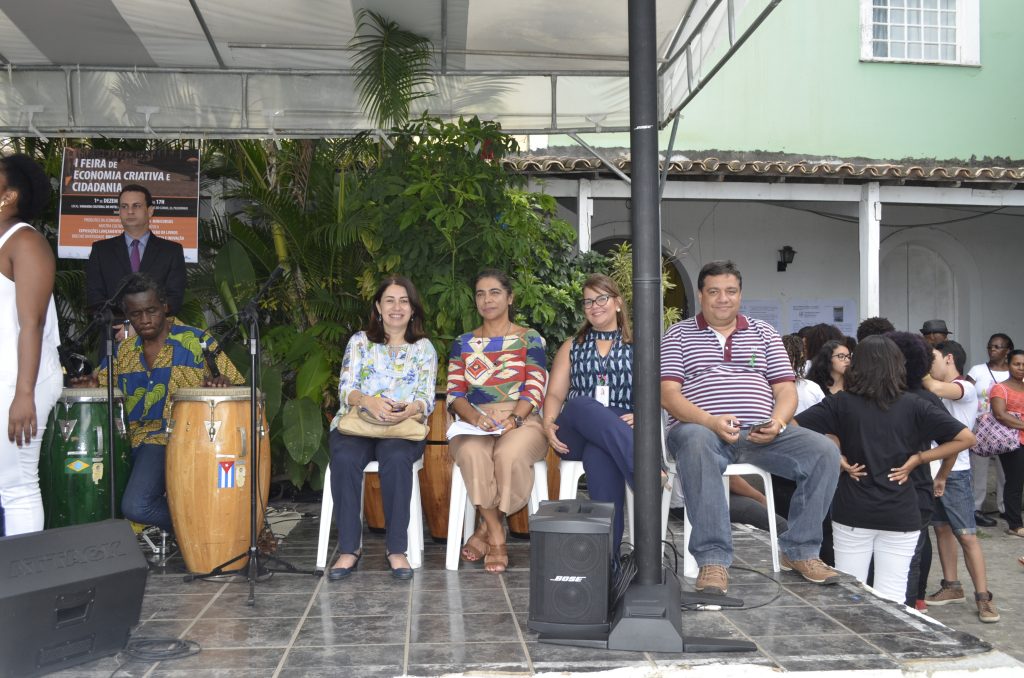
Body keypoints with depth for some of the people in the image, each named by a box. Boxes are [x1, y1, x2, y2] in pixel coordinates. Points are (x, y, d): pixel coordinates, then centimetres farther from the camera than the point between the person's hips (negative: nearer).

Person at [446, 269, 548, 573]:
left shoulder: (530, 340, 13)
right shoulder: (462, 343, 19)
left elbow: (535, 388, 1)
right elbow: (454, 392, 9)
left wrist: (513, 418, -18)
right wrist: (474, 417, -13)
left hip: (522, 422, -1)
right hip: (474, 423, 2)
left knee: (509, 454, -36)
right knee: (473, 453, -35)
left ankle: (485, 530, -14)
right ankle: (497, 537, -23)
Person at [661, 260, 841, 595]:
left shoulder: (764, 333, 22)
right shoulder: (678, 335, 13)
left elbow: (786, 390, 13)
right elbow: (668, 394, -1)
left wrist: (777, 422, -11)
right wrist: (711, 421, -19)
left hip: (761, 434, 3)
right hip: (701, 428, -3)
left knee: (825, 451, -21)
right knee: (696, 443, -40)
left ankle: (800, 550, -7)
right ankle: (713, 558, -37)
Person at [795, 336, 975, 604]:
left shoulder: (841, 403, -2)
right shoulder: (912, 406, 0)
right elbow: (966, 437, -1)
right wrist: (917, 458, 0)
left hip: (852, 513, 0)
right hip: (900, 514, 1)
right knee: (892, 600, 6)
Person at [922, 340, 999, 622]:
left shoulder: (965, 388, -11)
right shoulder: (940, 394, 14)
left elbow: (934, 388, -31)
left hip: (954, 472, -7)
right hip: (932, 470, 8)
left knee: (966, 535, -6)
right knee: (941, 528, 13)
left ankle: (983, 596, 1)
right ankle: (951, 586, 24)